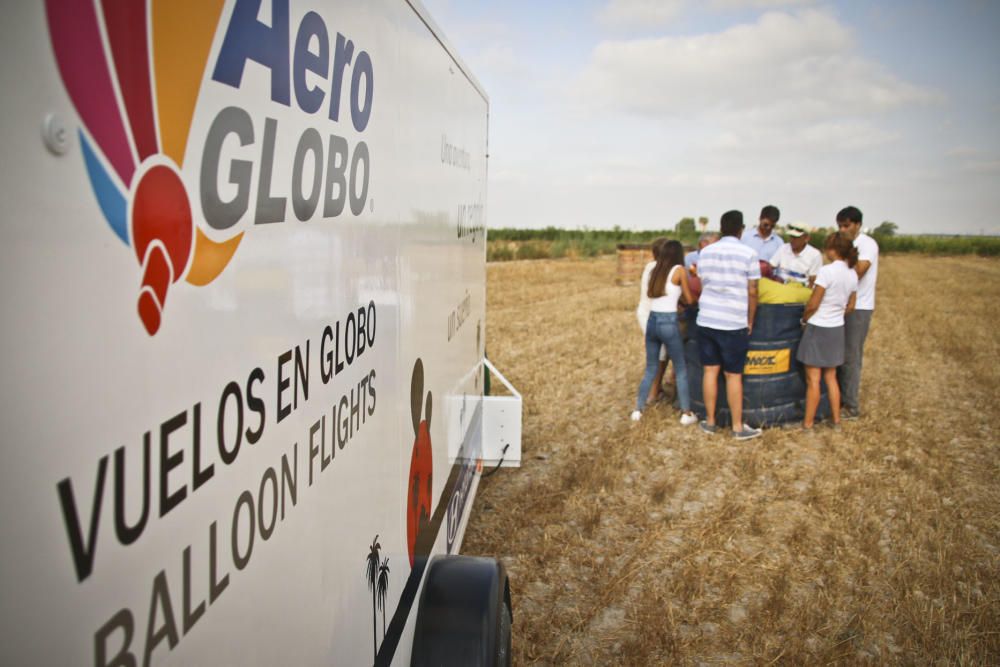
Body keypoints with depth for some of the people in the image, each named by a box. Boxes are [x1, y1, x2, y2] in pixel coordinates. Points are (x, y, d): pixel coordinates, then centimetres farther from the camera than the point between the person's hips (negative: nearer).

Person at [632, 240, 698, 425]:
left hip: (652, 321, 5)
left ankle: (638, 410, 15)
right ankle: (686, 414, 10)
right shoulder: (679, 270, -3)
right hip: (668, 322, -5)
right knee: (681, 370, 8)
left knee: (650, 369, 16)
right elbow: (690, 300, 3)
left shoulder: (655, 270, 11)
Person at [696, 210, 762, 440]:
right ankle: (738, 427, 12)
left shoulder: (705, 252, 6)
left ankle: (710, 422, 19)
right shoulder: (749, 253, -7)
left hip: (706, 320, 4)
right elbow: (751, 292, -5)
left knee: (710, 371, 11)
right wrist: (750, 322, 6)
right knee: (734, 375, 4)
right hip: (734, 324, -4)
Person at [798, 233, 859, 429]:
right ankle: (836, 418, 25)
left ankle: (808, 422, 9)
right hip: (837, 329, 7)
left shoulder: (827, 271, -20)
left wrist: (804, 318, 1)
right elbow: (850, 307, 12)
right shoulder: (852, 274, 3)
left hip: (818, 329, -7)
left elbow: (813, 305, -17)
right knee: (831, 377, 18)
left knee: (813, 379, 2)